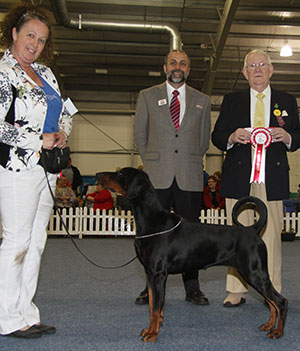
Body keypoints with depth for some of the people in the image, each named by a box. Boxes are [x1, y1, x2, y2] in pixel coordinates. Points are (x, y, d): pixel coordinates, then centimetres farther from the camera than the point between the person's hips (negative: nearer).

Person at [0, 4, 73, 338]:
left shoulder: (44, 72, 16)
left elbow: (65, 111, 23)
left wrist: (63, 133, 2)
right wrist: (40, 140, -14)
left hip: (46, 168, 8)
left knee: (36, 242, 10)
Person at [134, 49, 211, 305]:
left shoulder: (202, 101, 13)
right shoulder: (147, 96, 10)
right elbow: (140, 135, 13)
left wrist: (192, 163, 13)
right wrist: (153, 162, 10)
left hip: (190, 178, 1)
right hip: (157, 177, 0)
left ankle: (192, 288, 13)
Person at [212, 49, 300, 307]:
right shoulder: (231, 100, 13)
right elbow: (216, 136, 11)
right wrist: (232, 137, -11)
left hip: (272, 179, 0)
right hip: (239, 178, 0)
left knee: (271, 235, 1)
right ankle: (237, 291, 11)